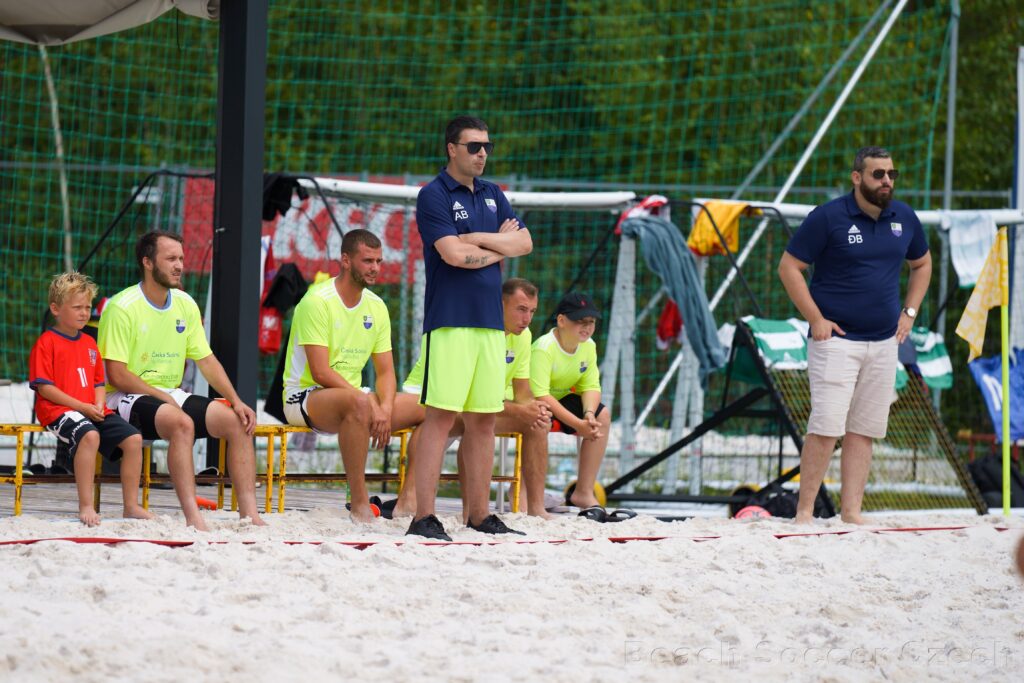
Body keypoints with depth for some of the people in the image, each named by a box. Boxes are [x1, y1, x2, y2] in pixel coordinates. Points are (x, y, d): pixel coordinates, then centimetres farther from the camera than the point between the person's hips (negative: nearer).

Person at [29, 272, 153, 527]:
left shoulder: (89, 343, 20)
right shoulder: (46, 343, -3)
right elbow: (44, 387, -10)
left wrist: (99, 406, -1)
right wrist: (81, 407, -16)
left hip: (92, 411, 7)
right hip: (58, 410, -7)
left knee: (133, 439, -8)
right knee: (89, 435, -36)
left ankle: (131, 506, 2)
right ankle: (86, 506, -33)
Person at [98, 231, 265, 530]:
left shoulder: (185, 305, 9)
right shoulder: (122, 307, -13)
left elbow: (206, 360, 11)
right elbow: (117, 376, -15)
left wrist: (236, 401, -2)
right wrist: (165, 398, -18)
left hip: (171, 395, 7)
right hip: (127, 399, -7)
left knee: (238, 422, -11)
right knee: (182, 423, -36)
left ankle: (249, 514, -14)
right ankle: (192, 518, -40)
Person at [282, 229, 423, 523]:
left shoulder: (376, 306, 9)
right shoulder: (318, 301, -14)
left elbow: (385, 371, 7)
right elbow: (320, 372, -21)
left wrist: (385, 408, -15)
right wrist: (371, 404, -26)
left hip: (352, 394, 8)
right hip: (305, 397, -8)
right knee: (359, 403, -39)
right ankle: (360, 504, -35)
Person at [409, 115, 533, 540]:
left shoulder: (492, 195, 17)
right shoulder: (434, 196, -4)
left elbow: (524, 242, 8)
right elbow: (453, 253, -15)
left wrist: (478, 239, -7)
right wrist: (499, 247, 1)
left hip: (490, 321, 7)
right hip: (450, 321, -7)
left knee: (484, 420, 7)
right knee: (441, 416, -10)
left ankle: (480, 515, 13)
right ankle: (424, 517, -11)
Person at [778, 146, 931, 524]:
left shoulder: (904, 217, 8)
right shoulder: (828, 217, -8)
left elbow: (922, 263, 25)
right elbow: (789, 267, -5)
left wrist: (909, 312, 13)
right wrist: (816, 319, -11)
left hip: (884, 343, 5)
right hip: (836, 338, -5)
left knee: (863, 431, 5)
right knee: (826, 428, -13)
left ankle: (851, 511, 9)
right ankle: (804, 512, -7)